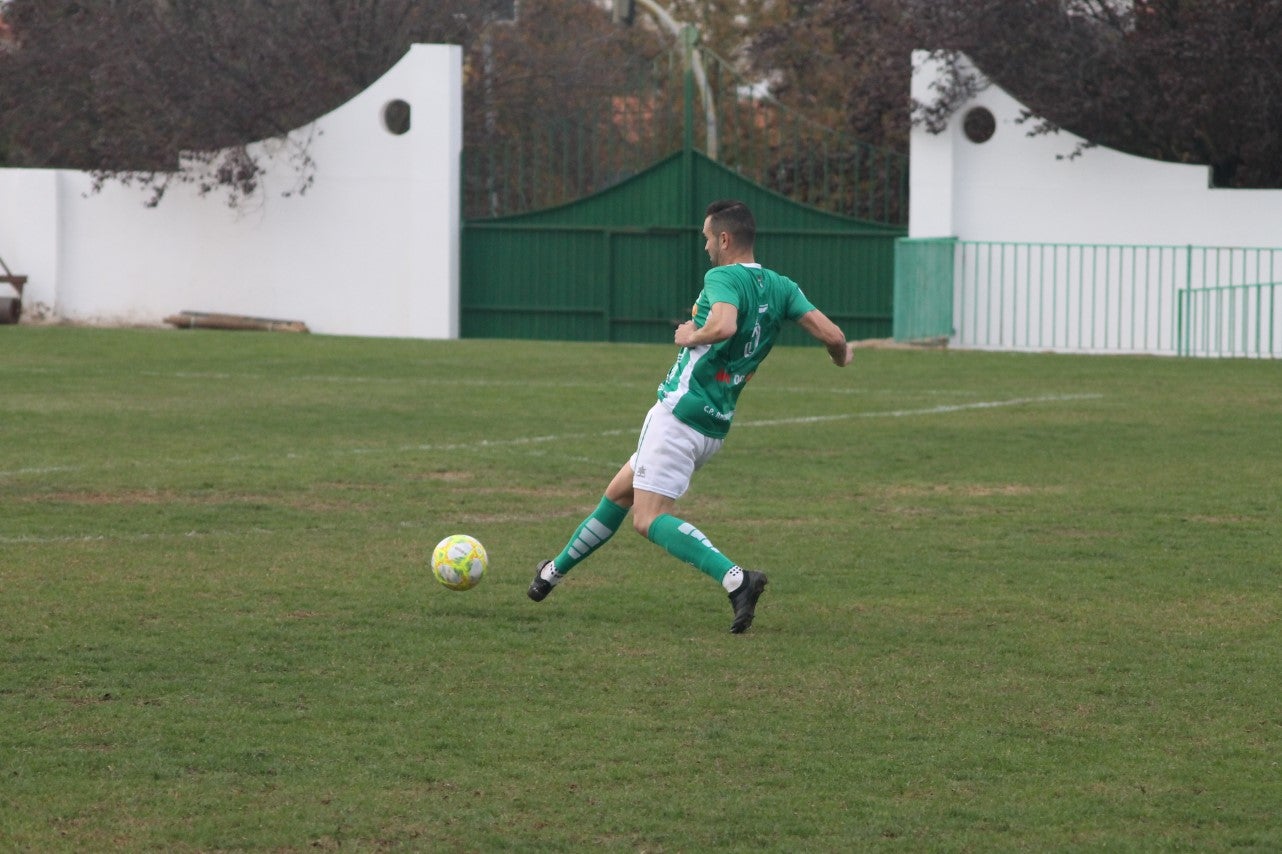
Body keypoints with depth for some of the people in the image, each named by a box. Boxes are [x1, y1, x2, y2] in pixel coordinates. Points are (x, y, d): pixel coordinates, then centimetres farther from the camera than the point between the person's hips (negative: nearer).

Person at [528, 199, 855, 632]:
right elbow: (832, 336, -2)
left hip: (680, 413, -9)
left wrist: (691, 336, -16)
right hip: (716, 424, 9)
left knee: (649, 519, -12)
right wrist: (842, 354, 20)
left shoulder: (723, 278, -15)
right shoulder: (782, 288, 6)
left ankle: (736, 579, -26)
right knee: (617, 494, 23)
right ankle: (555, 571, 37)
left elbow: (723, 325, -36)